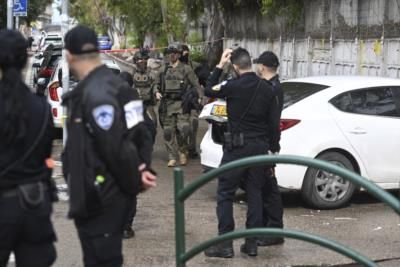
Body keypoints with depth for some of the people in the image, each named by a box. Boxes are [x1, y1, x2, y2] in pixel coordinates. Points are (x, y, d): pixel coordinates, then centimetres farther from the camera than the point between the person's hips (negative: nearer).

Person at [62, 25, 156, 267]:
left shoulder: (95, 94, -21)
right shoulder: (115, 84, 10)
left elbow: (117, 148, -24)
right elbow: (140, 131, 10)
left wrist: (135, 183, -10)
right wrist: (144, 168, -1)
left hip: (99, 199, -10)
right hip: (110, 194, 10)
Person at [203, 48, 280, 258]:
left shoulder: (233, 86, -13)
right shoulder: (266, 89, 2)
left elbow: (209, 90, 6)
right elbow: (274, 124, 4)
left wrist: (219, 66, 8)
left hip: (237, 146, -5)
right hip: (260, 146, 5)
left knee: (225, 194, 2)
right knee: (254, 193, 10)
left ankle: (225, 243, -1)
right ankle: (252, 243, 12)